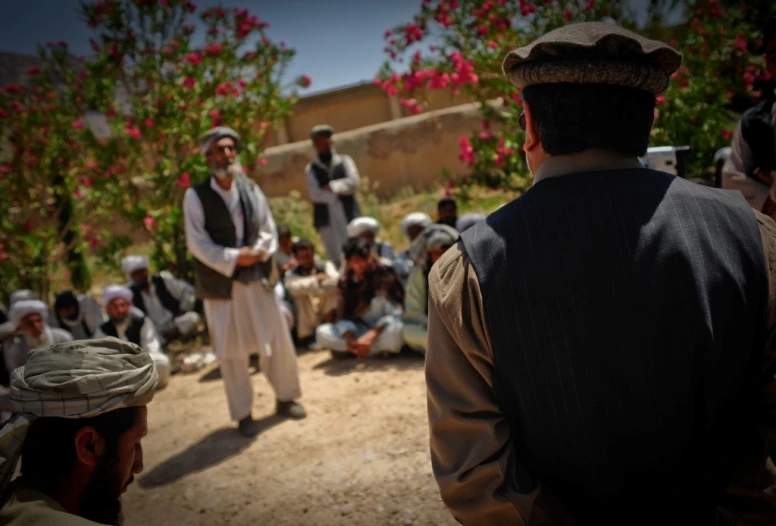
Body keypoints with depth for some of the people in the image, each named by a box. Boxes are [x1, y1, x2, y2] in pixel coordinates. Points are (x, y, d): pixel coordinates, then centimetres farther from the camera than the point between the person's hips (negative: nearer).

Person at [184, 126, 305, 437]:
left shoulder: (251, 189, 5)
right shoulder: (196, 196, -6)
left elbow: (269, 231, 7)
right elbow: (197, 243, -9)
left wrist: (257, 252, -12)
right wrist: (232, 258, -17)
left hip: (258, 278, 4)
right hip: (221, 283, -3)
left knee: (278, 341, 10)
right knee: (232, 351, 5)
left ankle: (286, 397, 31)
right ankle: (243, 414, 21)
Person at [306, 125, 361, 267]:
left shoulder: (344, 161, 13)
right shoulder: (311, 169, 10)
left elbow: (353, 183, -2)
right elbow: (315, 193, -4)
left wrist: (331, 186, -5)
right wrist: (337, 194, -8)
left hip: (349, 214, 0)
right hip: (326, 218, 0)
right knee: (334, 258, 1)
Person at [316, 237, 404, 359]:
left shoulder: (384, 274, -15)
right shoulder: (345, 282, -3)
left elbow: (394, 313, -21)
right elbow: (344, 316, -6)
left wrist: (371, 336, -33)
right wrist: (349, 337, -29)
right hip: (362, 328, 5)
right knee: (322, 333, -17)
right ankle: (378, 348, -17)